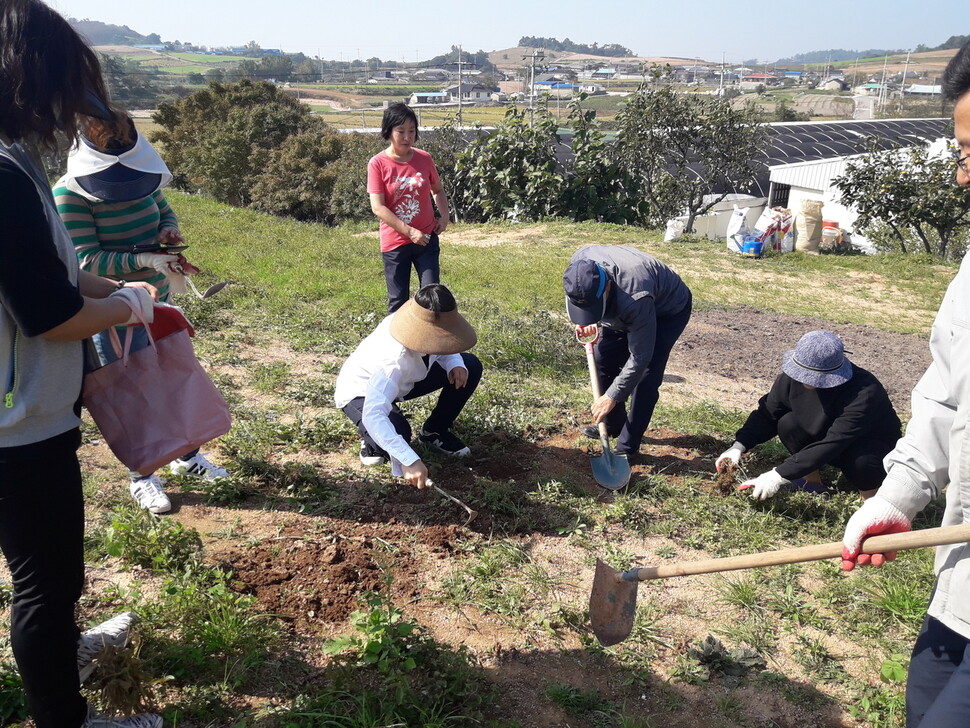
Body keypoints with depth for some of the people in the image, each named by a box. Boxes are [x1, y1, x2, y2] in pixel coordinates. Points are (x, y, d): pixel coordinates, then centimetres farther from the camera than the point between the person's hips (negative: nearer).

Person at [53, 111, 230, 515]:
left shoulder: (141, 176, -1)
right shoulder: (70, 193, -18)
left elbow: (164, 208, 17)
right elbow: (86, 260, -22)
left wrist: (169, 228, -7)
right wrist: (144, 260, -35)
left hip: (158, 300, 6)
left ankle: (186, 455, 36)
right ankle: (140, 477, 23)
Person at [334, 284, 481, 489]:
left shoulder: (430, 323, -23)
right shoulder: (393, 358, -44)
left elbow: (442, 349, 1)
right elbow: (372, 415, -51)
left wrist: (455, 363, -24)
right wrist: (410, 461, -57)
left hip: (403, 380, 7)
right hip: (361, 392, -7)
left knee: (471, 366, -5)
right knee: (396, 431, -39)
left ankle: (434, 432, 11)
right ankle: (373, 442, 0)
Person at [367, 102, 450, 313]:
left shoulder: (424, 159, 0)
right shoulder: (378, 163, -10)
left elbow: (438, 190, 17)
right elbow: (378, 208, -15)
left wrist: (444, 215, -1)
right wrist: (410, 232, -19)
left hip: (427, 239, 2)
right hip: (395, 242, -2)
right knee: (398, 301, 9)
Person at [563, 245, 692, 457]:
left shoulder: (635, 299, -46)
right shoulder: (579, 261, -28)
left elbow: (639, 357, -35)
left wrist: (611, 397, -28)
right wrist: (585, 323, -16)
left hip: (668, 310, -7)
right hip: (623, 308, 7)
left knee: (644, 378, -14)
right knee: (602, 359, 6)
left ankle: (628, 446, -1)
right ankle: (613, 426, 24)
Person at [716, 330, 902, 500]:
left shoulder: (864, 393, -38)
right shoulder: (793, 377, -21)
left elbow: (830, 446, -41)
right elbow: (767, 414, -9)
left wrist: (779, 476, -44)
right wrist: (739, 446, -25)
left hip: (875, 446, -5)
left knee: (860, 461, -38)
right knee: (788, 424, -22)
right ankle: (813, 485, 1)